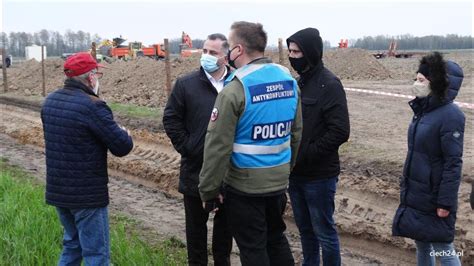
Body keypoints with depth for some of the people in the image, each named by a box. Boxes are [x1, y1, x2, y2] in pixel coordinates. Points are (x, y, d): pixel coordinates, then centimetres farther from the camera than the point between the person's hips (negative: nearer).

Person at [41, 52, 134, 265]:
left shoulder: (50, 101, 4)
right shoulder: (92, 106, -21)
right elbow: (122, 147, -19)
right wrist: (124, 134, 3)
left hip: (57, 190, 8)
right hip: (87, 194, -8)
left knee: (72, 245, 22)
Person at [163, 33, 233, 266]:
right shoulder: (186, 84, -3)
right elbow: (171, 119, 0)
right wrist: (186, 147, -5)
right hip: (196, 170, -1)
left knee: (225, 221, 16)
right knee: (196, 223, 11)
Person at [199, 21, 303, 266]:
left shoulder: (235, 90, -19)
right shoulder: (289, 81, 1)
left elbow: (218, 146, -18)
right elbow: (296, 133, 11)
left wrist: (209, 189, -8)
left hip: (245, 185, -6)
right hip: (278, 180, 6)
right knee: (276, 237, 23)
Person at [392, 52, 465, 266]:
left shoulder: (450, 116, -18)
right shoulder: (422, 110, 7)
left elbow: (453, 163, -19)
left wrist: (446, 202, -19)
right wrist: (406, 184, 17)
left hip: (434, 199, -8)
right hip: (414, 196, 8)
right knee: (422, 245, 17)